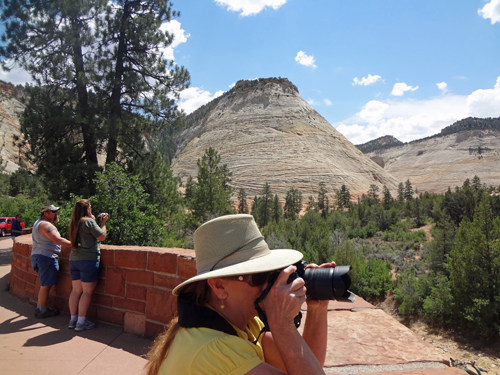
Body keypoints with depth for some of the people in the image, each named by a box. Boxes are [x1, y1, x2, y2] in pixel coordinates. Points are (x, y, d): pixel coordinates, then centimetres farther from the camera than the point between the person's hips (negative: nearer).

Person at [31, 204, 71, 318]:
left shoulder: (38, 223, 18)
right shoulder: (46, 225, -16)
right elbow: (58, 240, -26)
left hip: (37, 257, 11)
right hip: (46, 258, -11)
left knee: (44, 285, 19)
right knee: (46, 285, -2)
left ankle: (39, 308, 25)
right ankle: (42, 311, 7)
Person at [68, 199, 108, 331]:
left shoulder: (74, 223, 12)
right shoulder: (89, 222, -12)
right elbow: (102, 236, -11)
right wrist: (103, 222, 1)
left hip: (74, 260, 8)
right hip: (88, 260, -8)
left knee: (76, 290, 12)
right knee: (87, 291, 0)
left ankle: (73, 319, 18)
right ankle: (81, 322, 3)